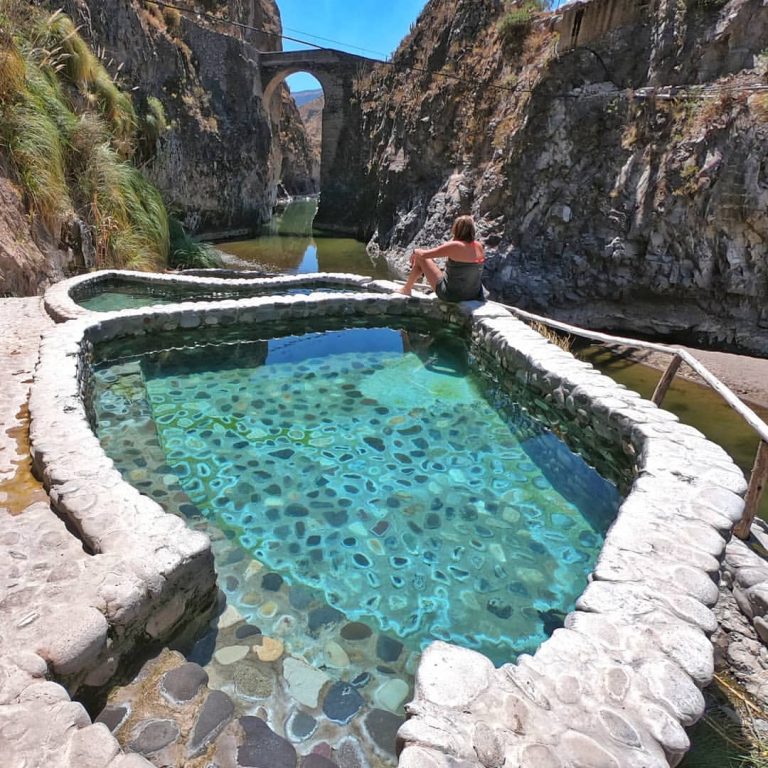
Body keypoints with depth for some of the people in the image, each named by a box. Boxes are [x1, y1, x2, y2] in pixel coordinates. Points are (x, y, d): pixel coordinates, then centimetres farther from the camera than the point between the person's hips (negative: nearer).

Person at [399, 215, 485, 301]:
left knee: (420, 258, 7)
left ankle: (407, 289, 28)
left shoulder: (455, 246, -21)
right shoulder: (479, 246, -3)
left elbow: (423, 254, -16)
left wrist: (415, 252, 5)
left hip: (451, 295, -6)